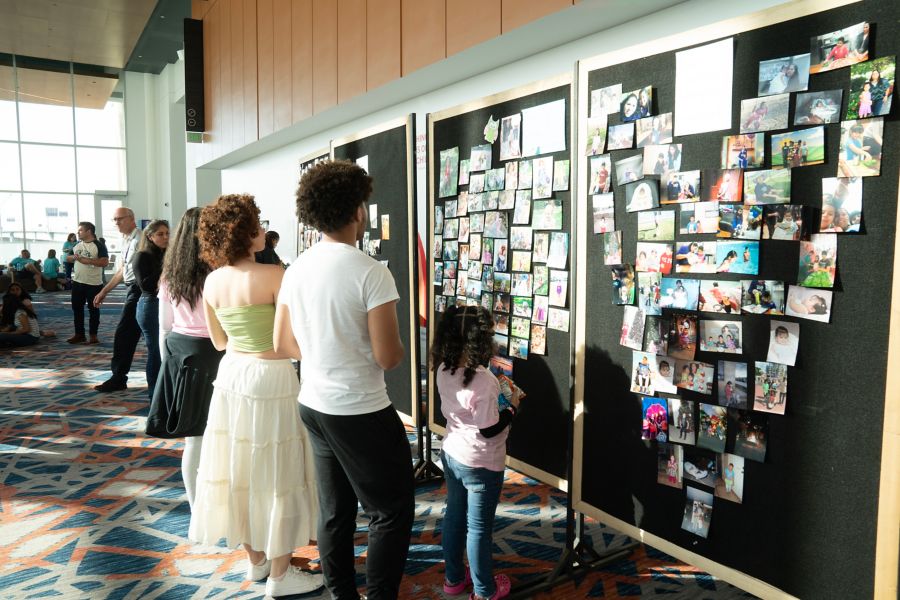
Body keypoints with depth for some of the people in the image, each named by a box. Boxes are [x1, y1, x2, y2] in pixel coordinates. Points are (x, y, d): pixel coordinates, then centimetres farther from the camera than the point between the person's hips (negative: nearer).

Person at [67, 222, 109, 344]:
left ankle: (93, 336, 8)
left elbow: (105, 262, -17)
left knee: (93, 309, 1)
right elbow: (68, 258, 18)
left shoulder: (99, 246, -9)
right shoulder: (77, 245, 13)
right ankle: (79, 334, 20)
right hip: (77, 282, 7)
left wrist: (88, 260, -23)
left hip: (93, 284, -7)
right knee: (77, 308, 11)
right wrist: (74, 257, -4)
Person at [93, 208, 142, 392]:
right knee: (131, 334, 12)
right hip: (132, 289, 9)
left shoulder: (139, 239, -13)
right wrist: (104, 291, 25)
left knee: (123, 334, -4)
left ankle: (118, 379, 7)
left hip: (137, 289, -9)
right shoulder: (126, 240, 16)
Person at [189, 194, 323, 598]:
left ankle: (255, 560, 33)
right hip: (270, 378, -7)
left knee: (241, 470, 17)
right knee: (275, 475, 5)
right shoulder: (274, 276, -18)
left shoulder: (212, 281, 2)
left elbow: (219, 341, 12)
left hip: (232, 375, 7)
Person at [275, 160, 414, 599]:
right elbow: (388, 357, -19)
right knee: (392, 511, 10)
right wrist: (396, 347, 3)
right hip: (361, 412, -7)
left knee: (334, 509, 20)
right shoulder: (371, 272, -19)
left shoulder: (296, 269, 1)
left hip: (314, 405, 7)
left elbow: (284, 343, 9)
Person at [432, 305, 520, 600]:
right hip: (482, 464, -7)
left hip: (451, 453, 7)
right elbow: (489, 430, -23)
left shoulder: (443, 369, -7)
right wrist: (512, 406, -9)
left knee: (454, 515, 22)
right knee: (479, 527, 10)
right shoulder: (483, 379, -30)